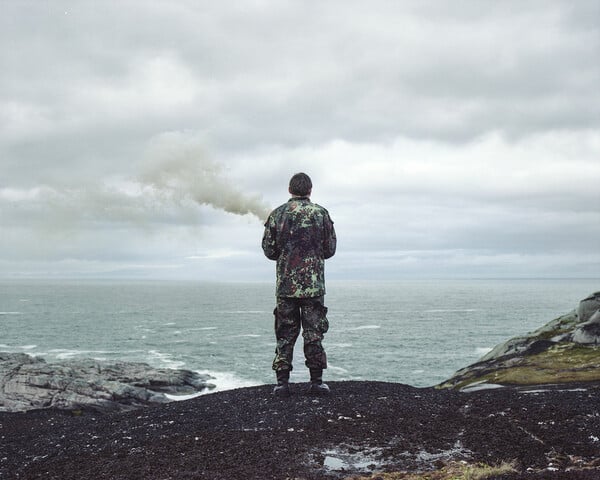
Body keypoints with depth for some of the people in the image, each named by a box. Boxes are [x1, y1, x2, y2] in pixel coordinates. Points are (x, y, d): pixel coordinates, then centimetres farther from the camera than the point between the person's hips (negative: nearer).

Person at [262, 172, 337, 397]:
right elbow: (330, 250, 3)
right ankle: (316, 382, 5)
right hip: (313, 283, -1)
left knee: (285, 332, 7)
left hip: (285, 283, 1)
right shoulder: (320, 213, -1)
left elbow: (268, 250, 4)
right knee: (313, 332, 5)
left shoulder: (277, 214, 2)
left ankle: (282, 382, 5)